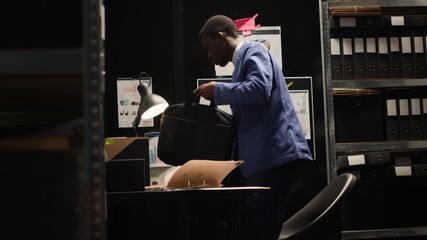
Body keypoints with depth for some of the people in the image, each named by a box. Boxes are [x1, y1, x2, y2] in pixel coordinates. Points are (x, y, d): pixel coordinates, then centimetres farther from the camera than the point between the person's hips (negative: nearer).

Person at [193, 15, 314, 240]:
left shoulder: (253, 50, -3)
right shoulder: (244, 58, 26)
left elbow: (259, 88, -22)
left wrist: (218, 90, -10)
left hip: (273, 154, -10)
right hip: (263, 157, 10)